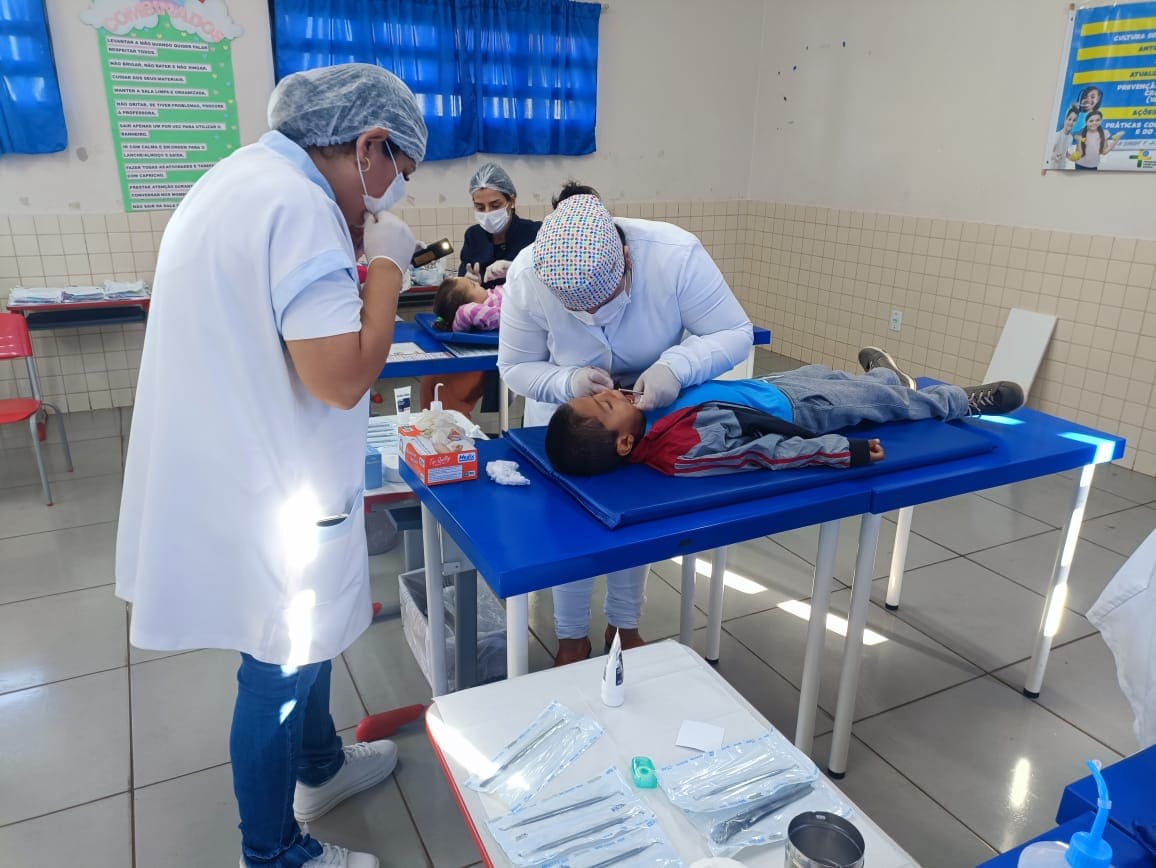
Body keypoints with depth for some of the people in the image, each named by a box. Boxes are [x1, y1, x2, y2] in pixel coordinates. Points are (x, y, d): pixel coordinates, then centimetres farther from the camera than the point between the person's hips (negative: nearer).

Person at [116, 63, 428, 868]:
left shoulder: (242, 178, 9)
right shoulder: (298, 205, -24)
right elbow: (341, 377, -28)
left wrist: (355, 257, 8)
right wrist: (387, 262, -16)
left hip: (237, 476, 10)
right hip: (270, 497, -10)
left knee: (303, 638, 26)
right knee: (280, 670, 10)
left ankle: (321, 766, 50)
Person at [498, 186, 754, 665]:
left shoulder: (676, 254, -36)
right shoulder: (527, 275, -32)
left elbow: (736, 334, -27)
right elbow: (515, 367, -19)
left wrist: (676, 367, -47)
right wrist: (568, 382, -40)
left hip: (651, 404, 1)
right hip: (564, 409, 0)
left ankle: (624, 625, 35)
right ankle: (572, 637, 25)